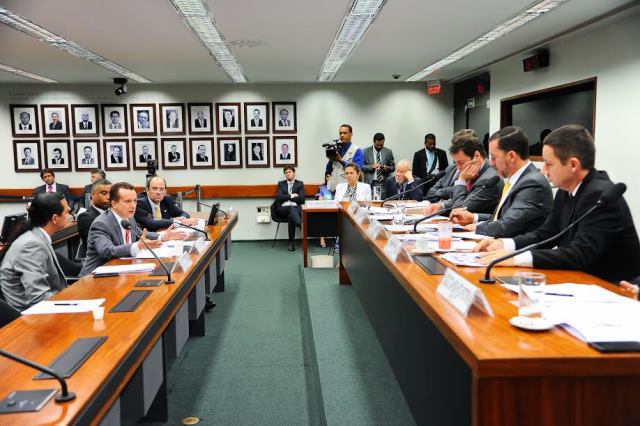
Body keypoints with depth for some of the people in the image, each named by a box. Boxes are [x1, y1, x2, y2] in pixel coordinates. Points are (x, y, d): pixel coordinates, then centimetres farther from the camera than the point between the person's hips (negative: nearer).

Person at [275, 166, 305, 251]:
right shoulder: (281, 184, 20)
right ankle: (300, 224, -65)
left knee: (291, 215, -38)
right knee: (291, 209, -38)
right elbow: (279, 198, 3)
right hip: (283, 209, 0)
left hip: (296, 208, 0)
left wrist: (286, 197, 2)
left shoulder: (300, 184, 17)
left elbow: (301, 199, 2)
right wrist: (292, 196, -3)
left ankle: (291, 241, -42)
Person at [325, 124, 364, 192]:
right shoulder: (336, 149, 15)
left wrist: (341, 161, -18)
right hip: (333, 187, 5)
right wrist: (330, 160, -5)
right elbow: (328, 171, 15)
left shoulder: (357, 151, 0)